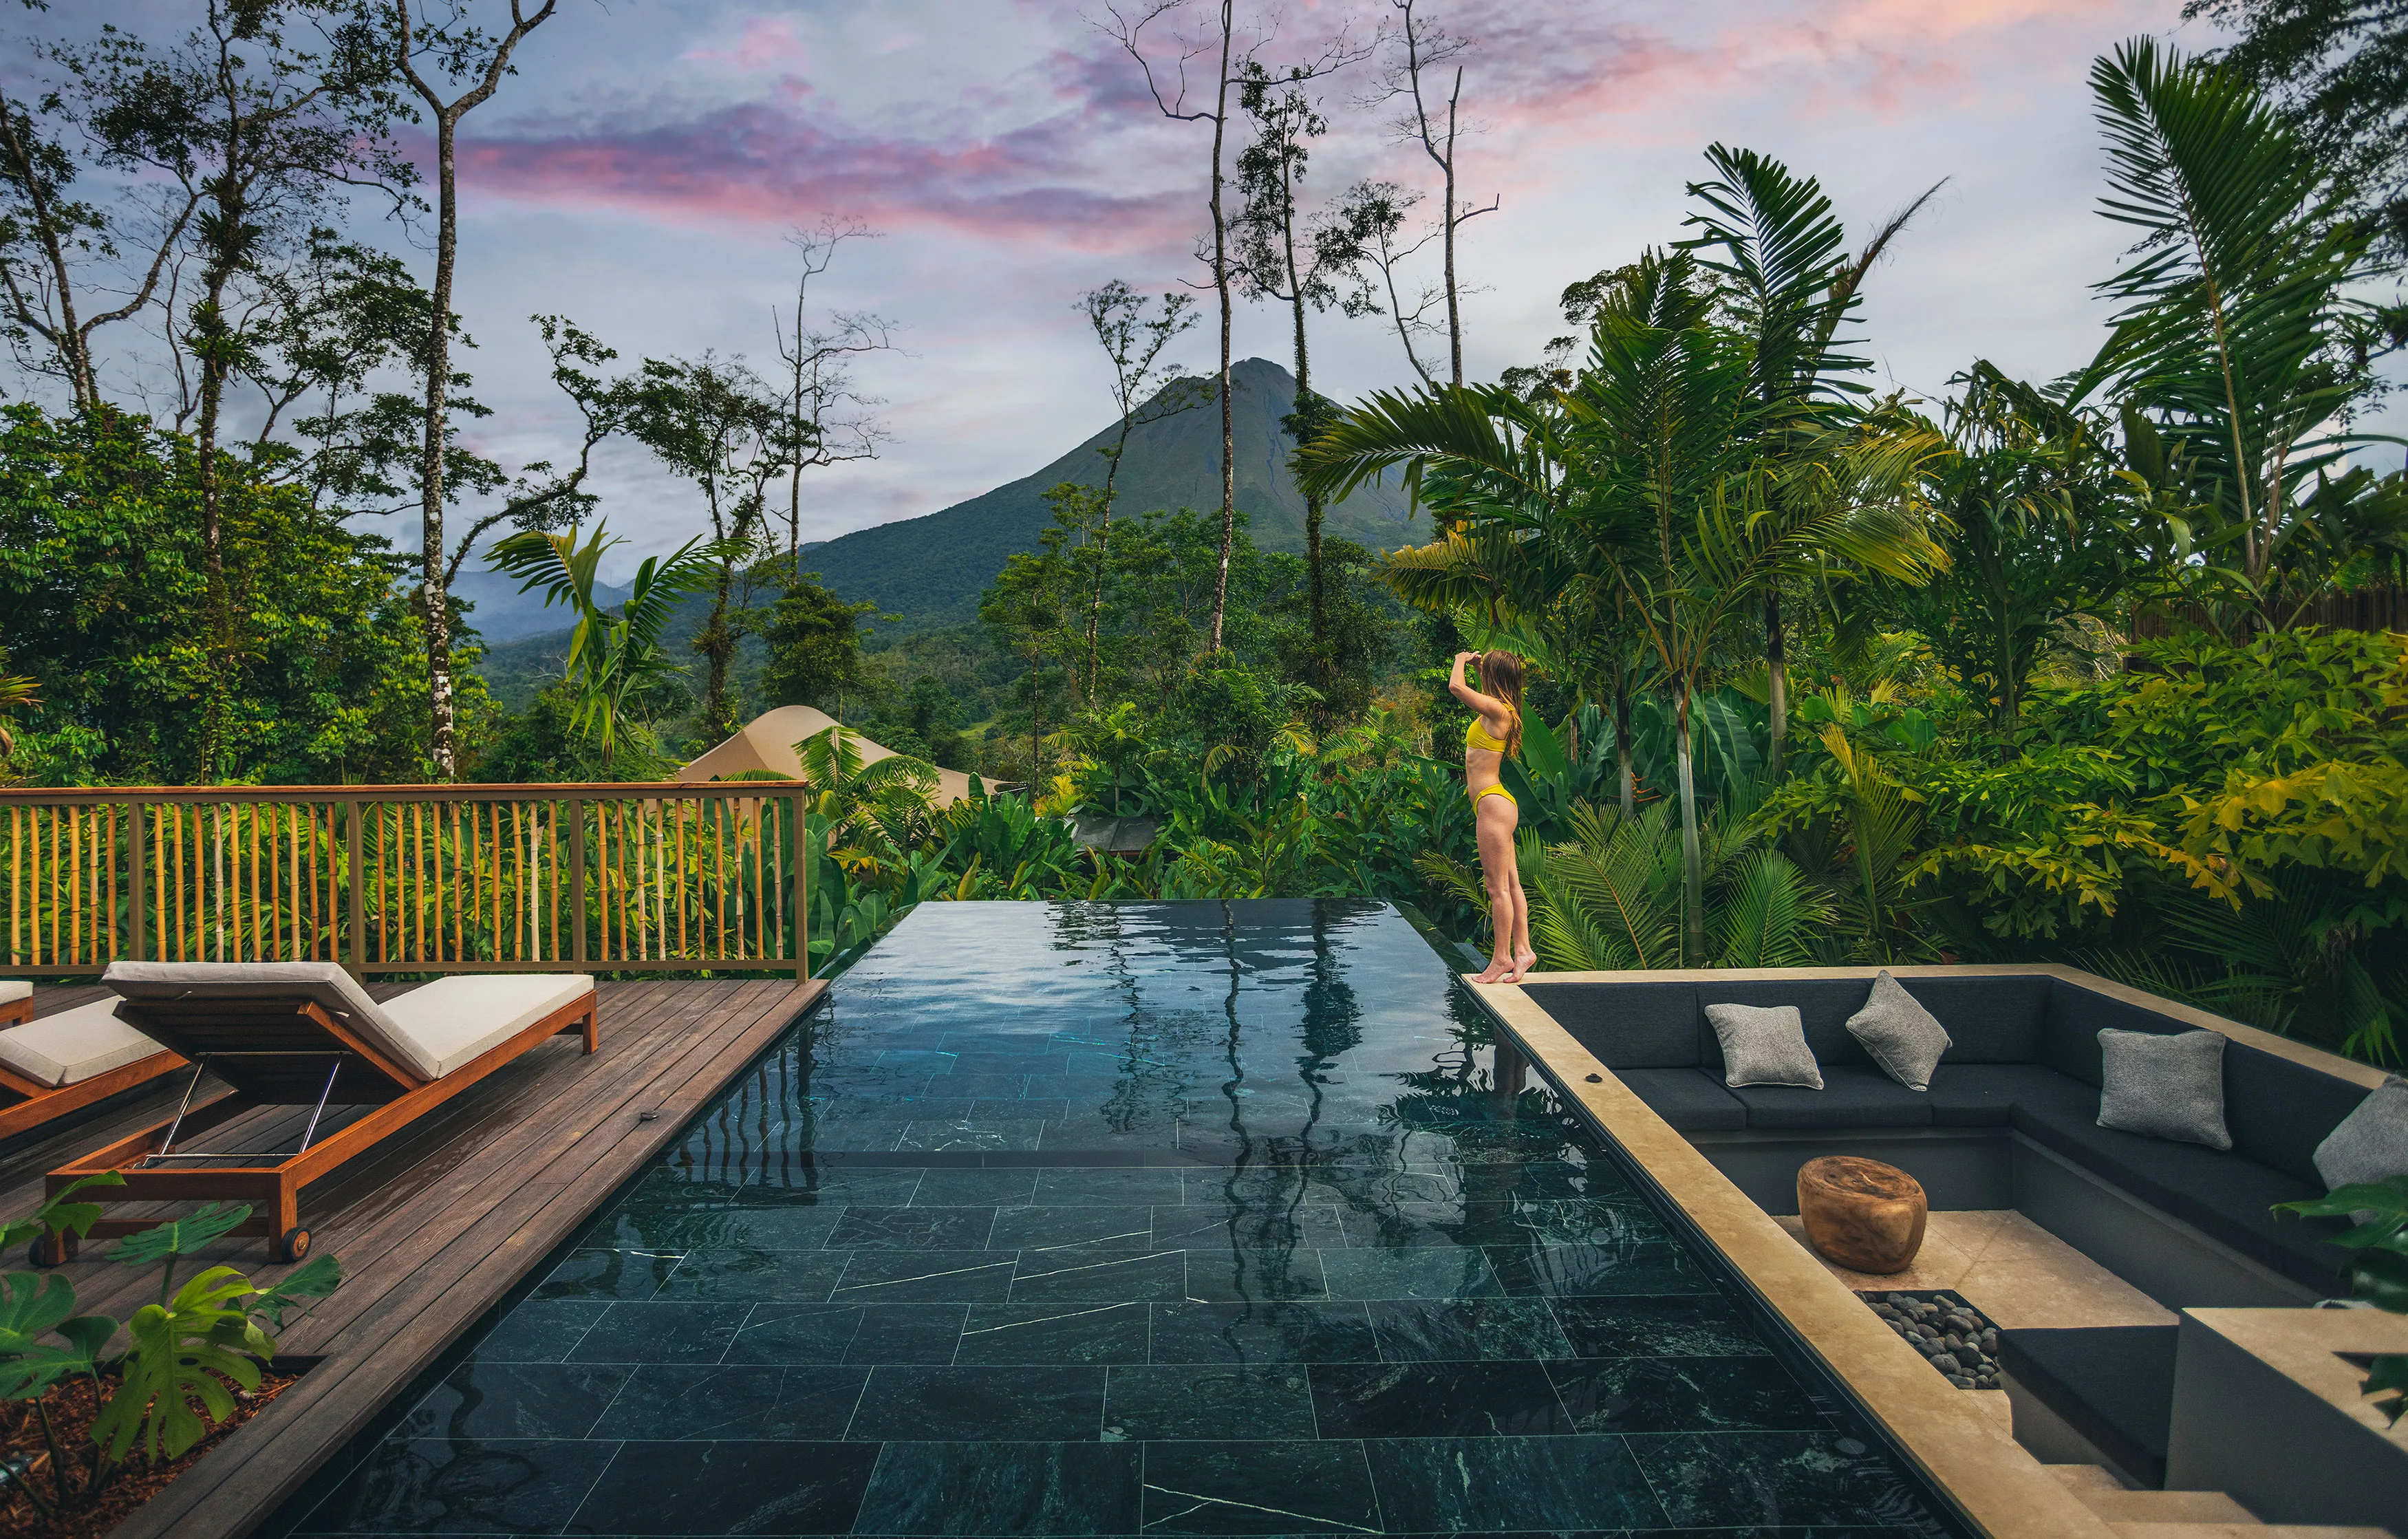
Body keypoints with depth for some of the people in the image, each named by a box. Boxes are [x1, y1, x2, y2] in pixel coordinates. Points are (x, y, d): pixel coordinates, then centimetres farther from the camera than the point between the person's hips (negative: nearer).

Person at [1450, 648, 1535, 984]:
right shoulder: (1501, 710, 13)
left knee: (1498, 887, -5)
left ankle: (1502, 957, 0)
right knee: (1510, 884, 11)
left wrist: (1461, 660, -3)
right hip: (1498, 805, 10)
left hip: (1492, 803, -10)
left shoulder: (1497, 710, -14)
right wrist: (1479, 661, 28)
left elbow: (1455, 687, -21)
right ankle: (1522, 950, 15)